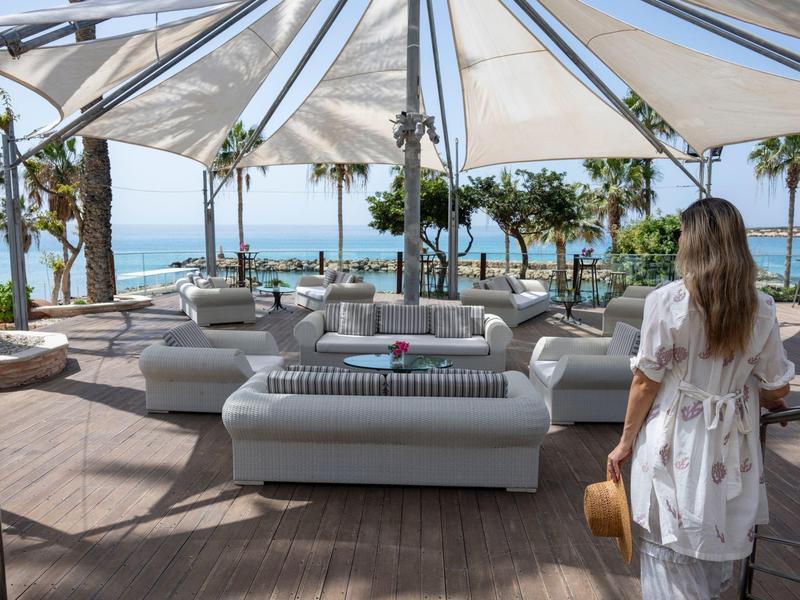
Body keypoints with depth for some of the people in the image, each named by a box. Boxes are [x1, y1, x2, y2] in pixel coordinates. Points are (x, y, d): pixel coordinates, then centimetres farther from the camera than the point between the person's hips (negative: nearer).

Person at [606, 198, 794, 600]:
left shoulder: (667, 301, -17)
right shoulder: (761, 309, -5)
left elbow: (646, 381, -13)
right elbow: (777, 387, 4)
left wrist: (626, 441, -1)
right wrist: (767, 401, 29)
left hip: (674, 441, -4)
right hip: (729, 445, 4)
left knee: (672, 552, 12)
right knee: (718, 540, 24)